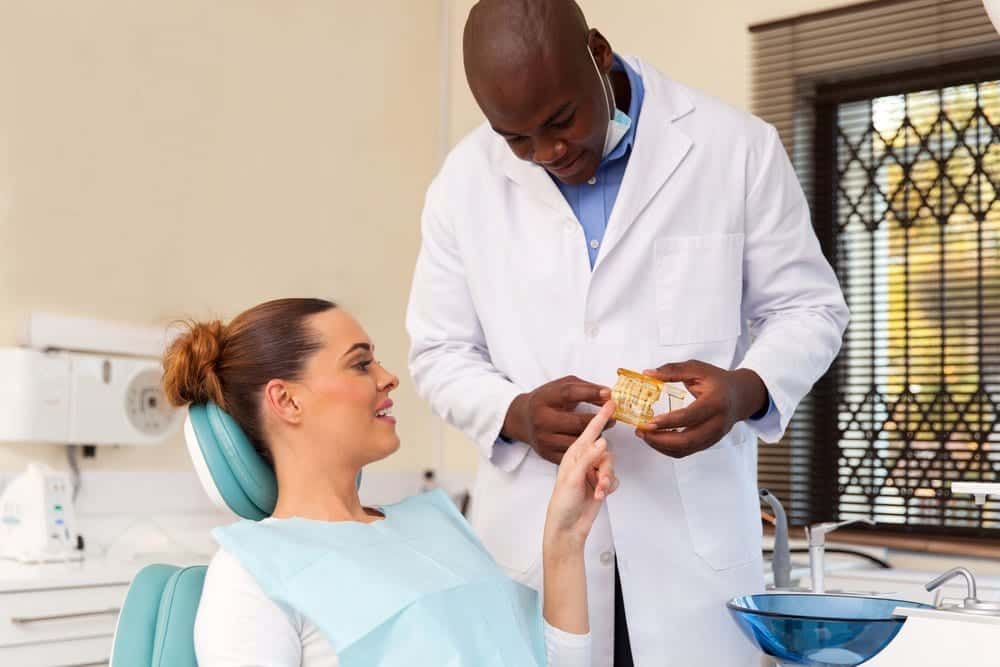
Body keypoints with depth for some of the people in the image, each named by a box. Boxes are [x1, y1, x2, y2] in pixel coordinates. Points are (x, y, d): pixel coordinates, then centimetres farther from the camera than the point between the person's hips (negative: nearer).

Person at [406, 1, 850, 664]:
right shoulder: (466, 181, 1)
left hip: (695, 531, -1)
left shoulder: (737, 147, -4)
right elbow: (440, 353, 7)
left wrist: (748, 389, -18)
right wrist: (514, 412, -14)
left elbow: (808, 308, 3)